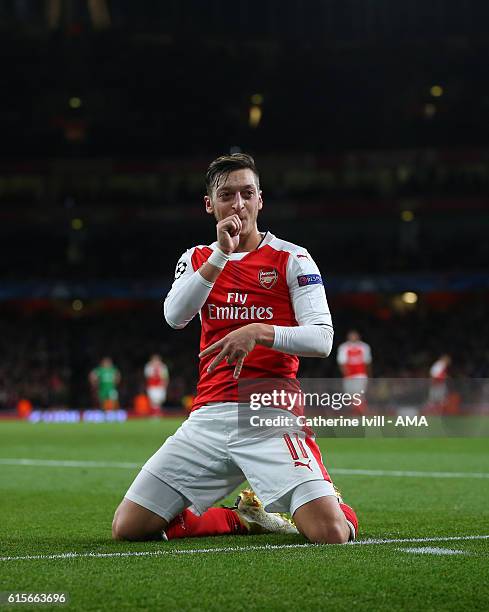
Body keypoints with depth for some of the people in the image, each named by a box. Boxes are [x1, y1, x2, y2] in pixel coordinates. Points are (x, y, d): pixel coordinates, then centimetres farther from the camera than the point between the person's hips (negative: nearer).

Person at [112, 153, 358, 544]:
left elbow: (322, 339, -6)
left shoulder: (291, 258, 3)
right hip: (209, 418, 4)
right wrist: (221, 254, -13)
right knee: (128, 527, -5)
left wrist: (259, 332, -21)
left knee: (331, 533, -23)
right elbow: (175, 317, -6)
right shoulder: (198, 259, 14)